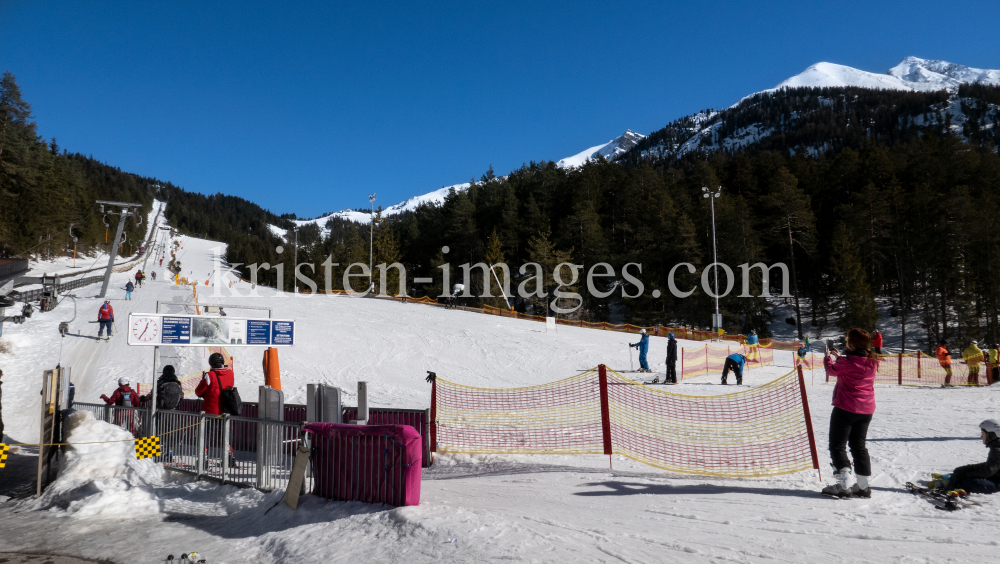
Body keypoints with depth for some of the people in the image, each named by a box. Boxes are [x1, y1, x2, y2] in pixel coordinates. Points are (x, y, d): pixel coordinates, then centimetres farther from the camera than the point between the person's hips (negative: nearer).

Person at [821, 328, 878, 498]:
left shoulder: (848, 362, -21)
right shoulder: (872, 362, 1)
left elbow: (832, 370, -3)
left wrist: (828, 358, 16)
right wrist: (839, 357, 25)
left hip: (846, 408, -7)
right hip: (866, 410, 7)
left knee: (837, 446, 2)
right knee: (859, 446, 17)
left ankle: (844, 485, -4)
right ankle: (863, 486, 18)